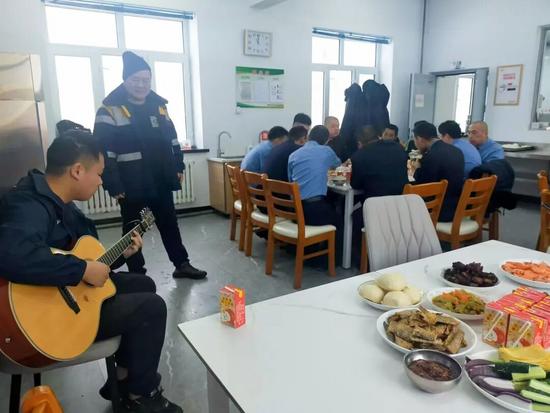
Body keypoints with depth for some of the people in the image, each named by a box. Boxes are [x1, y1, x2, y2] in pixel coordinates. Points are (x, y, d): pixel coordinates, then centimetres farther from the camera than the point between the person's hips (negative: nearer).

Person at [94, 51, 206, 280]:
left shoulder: (158, 105, 9)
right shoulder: (111, 109, -9)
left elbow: (172, 139, 17)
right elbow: (103, 152, -13)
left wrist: (179, 167, 10)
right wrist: (113, 186, -17)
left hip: (161, 181, 5)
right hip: (131, 186, -5)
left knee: (170, 224, 16)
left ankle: (182, 264, 30)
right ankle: (137, 274, 24)